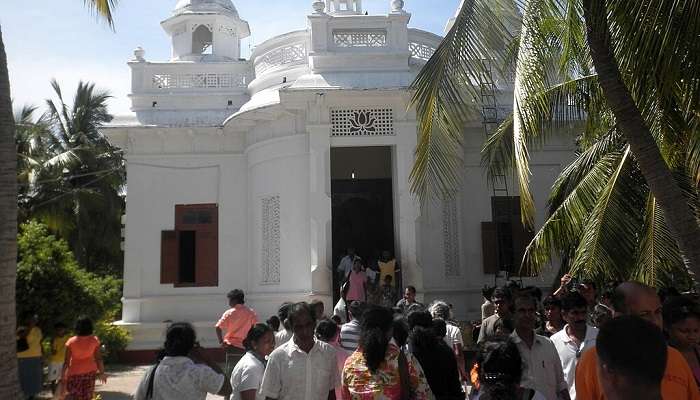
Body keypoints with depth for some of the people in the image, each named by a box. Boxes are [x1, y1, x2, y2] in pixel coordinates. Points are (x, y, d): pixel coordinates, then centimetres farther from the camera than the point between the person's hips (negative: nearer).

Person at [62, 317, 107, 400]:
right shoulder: (94, 340, -12)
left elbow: (66, 362, -13)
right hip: (90, 371, 2)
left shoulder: (71, 342, -16)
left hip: (74, 372, -2)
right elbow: (98, 358, -7)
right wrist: (101, 372, 6)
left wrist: (63, 378, -6)